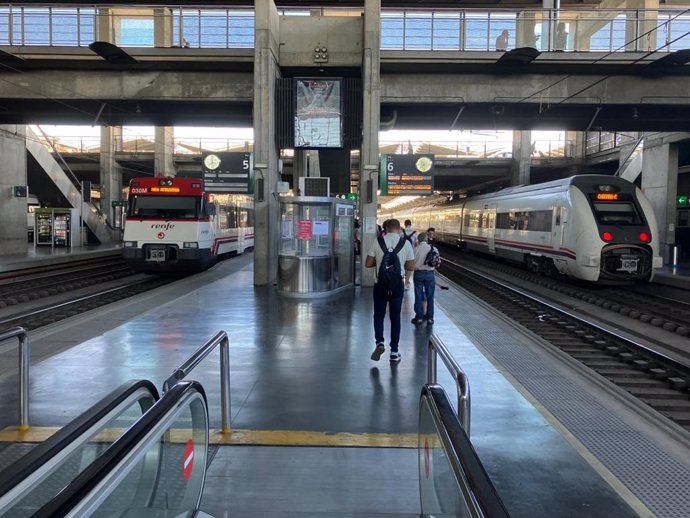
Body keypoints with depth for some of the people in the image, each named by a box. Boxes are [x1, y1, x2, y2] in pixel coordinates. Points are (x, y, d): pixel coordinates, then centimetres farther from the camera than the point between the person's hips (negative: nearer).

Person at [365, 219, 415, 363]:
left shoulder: (378, 242, -6)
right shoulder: (405, 243, -5)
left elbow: (368, 264, -4)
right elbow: (411, 266, -1)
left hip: (381, 284, -1)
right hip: (398, 284, 1)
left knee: (378, 315, 15)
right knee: (395, 317, 11)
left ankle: (380, 342, -6)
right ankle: (394, 352, 15)